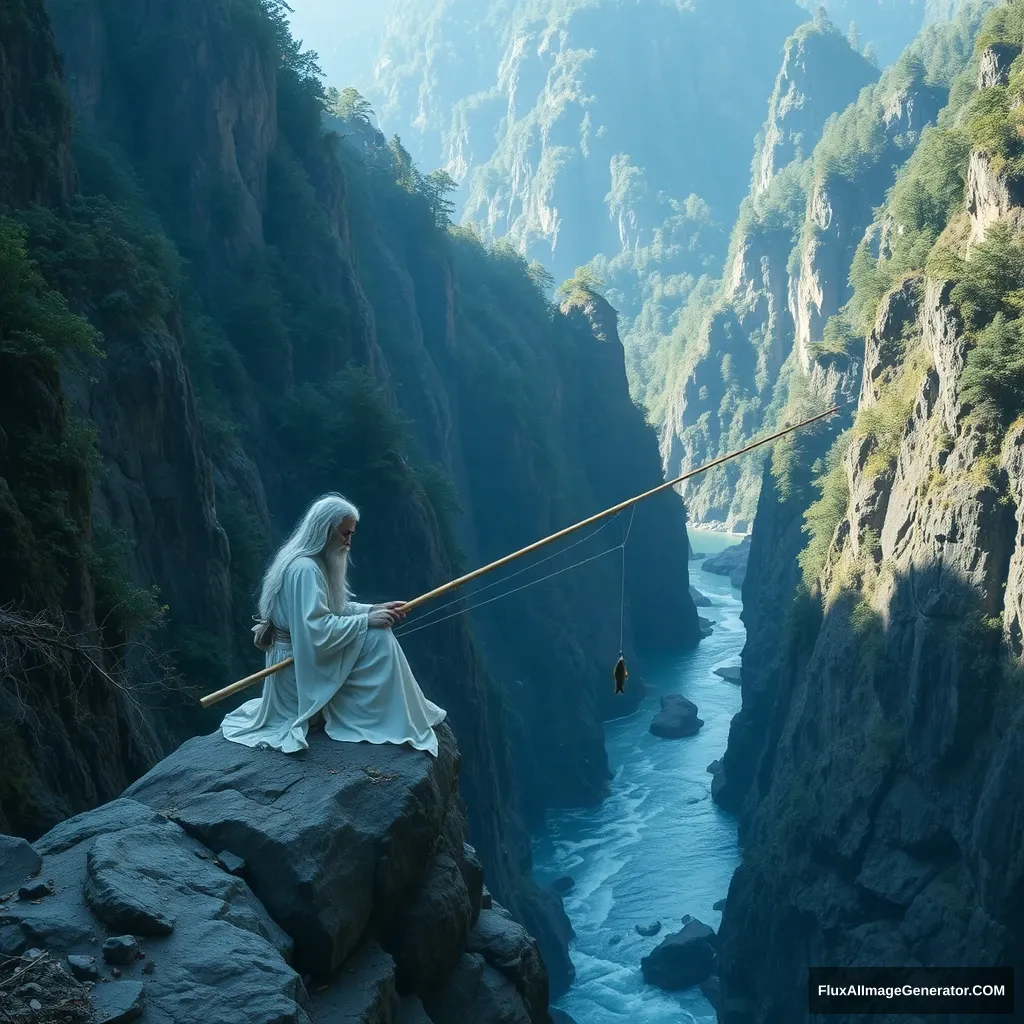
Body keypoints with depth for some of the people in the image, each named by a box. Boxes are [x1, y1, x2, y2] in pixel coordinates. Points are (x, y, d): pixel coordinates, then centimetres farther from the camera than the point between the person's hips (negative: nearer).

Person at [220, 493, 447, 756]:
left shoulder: (316, 563, 6)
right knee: (378, 638, -17)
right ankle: (399, 721, -10)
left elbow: (335, 608, 12)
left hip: (307, 659, 10)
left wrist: (373, 609, -2)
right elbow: (318, 630, -31)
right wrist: (366, 620, -26)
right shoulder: (305, 569, -25)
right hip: (301, 666, -10)